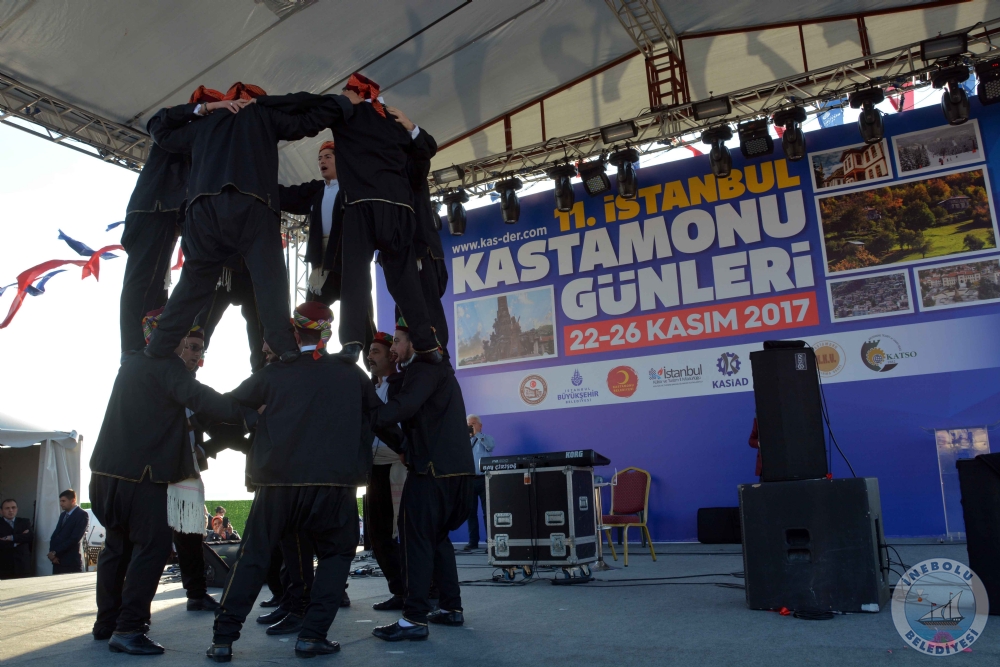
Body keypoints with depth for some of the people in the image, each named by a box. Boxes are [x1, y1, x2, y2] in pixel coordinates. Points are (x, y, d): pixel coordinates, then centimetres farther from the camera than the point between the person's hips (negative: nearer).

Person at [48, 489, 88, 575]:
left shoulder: (82, 515, -8)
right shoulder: (63, 515, 17)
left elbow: (75, 538, -15)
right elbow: (55, 535, 14)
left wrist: (55, 552, -12)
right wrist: (51, 552, -2)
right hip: (57, 560, 7)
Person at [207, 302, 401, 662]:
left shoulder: (274, 373, 4)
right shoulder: (352, 373, 6)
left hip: (278, 482, 0)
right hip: (335, 484, 0)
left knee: (252, 558, 14)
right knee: (336, 554, 18)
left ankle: (223, 639, 13)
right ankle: (312, 635, 9)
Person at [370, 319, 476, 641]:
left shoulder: (425, 368, -8)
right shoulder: (436, 369, 23)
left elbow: (402, 407, -24)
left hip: (434, 468, -10)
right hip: (455, 467, 10)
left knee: (415, 537, -7)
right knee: (437, 536, 17)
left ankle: (415, 618, -7)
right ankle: (451, 608, 20)